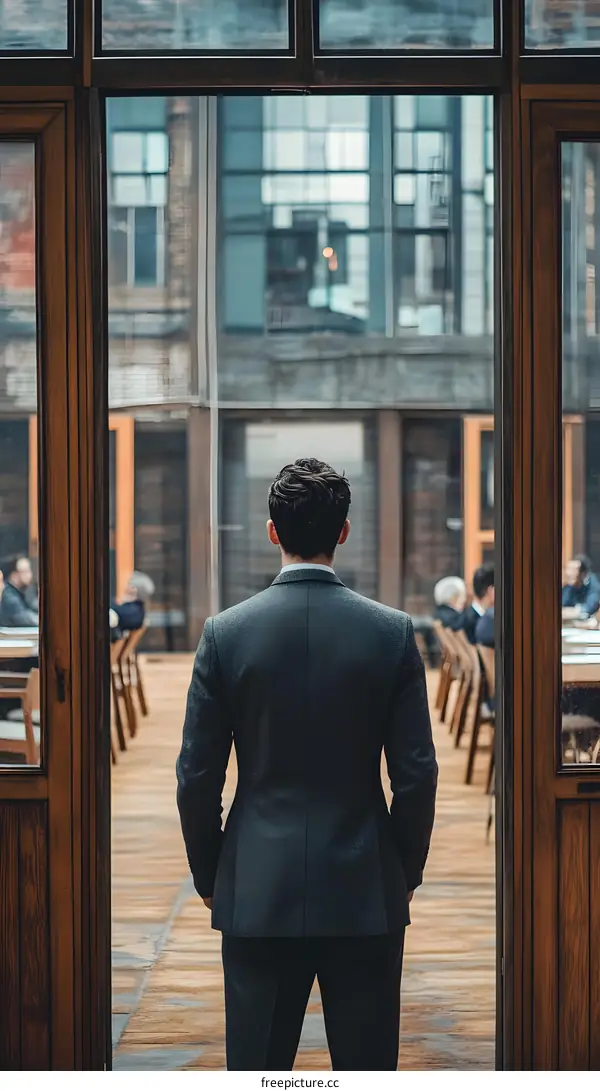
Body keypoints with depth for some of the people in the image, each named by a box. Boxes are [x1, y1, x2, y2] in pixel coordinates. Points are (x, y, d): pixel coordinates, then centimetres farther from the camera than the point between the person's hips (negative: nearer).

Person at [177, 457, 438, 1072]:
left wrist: (207, 877, 11)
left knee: (254, 1067, 7)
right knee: (368, 1066, 7)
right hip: (367, 893, 0)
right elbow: (416, 774, -3)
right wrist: (407, 872, 11)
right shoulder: (392, 632, -5)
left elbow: (197, 776, -2)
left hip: (257, 891, 0)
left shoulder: (225, 632, -5)